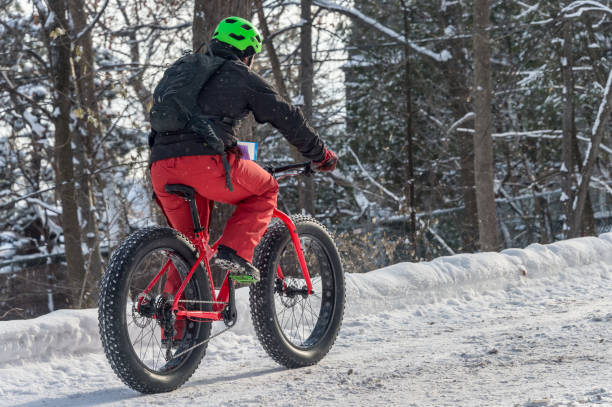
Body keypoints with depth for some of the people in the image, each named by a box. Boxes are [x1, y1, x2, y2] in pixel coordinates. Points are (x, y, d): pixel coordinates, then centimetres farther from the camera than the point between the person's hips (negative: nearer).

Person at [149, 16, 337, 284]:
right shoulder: (241, 76, 12)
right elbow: (287, 117, 13)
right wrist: (320, 154, 24)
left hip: (161, 165, 6)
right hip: (206, 161, -6)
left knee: (191, 241, 20)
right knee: (265, 191, 18)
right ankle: (234, 252, -1)